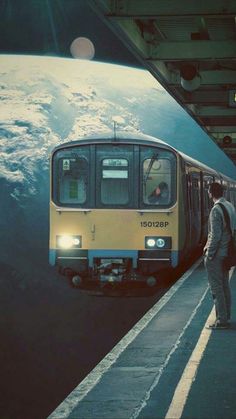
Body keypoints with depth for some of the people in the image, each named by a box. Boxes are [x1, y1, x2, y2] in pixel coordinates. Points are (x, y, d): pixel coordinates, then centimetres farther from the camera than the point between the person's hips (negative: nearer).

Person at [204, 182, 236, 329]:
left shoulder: (216, 210, -19)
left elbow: (215, 235, -21)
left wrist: (209, 254, -13)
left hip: (217, 254, -9)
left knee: (216, 287, -3)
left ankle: (222, 320, -2)